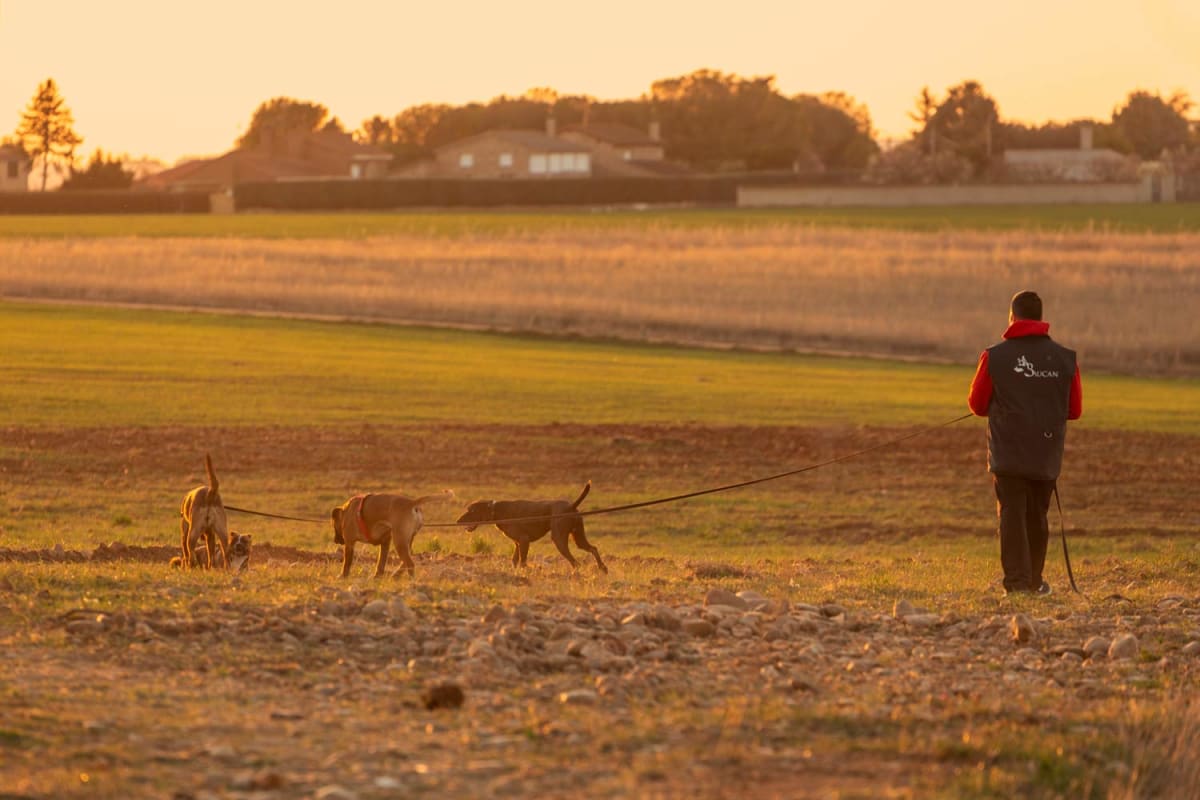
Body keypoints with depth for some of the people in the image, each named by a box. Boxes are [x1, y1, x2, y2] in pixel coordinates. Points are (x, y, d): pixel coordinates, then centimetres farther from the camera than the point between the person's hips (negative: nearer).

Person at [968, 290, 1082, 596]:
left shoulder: (995, 356, -7)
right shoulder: (1065, 358, -1)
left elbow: (977, 404, 2)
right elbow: (1074, 409, 5)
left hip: (1008, 453, -3)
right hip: (1047, 454, 3)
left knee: (1012, 514, -2)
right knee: (1037, 516, 16)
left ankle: (1017, 581, -13)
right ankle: (1034, 581, 25)